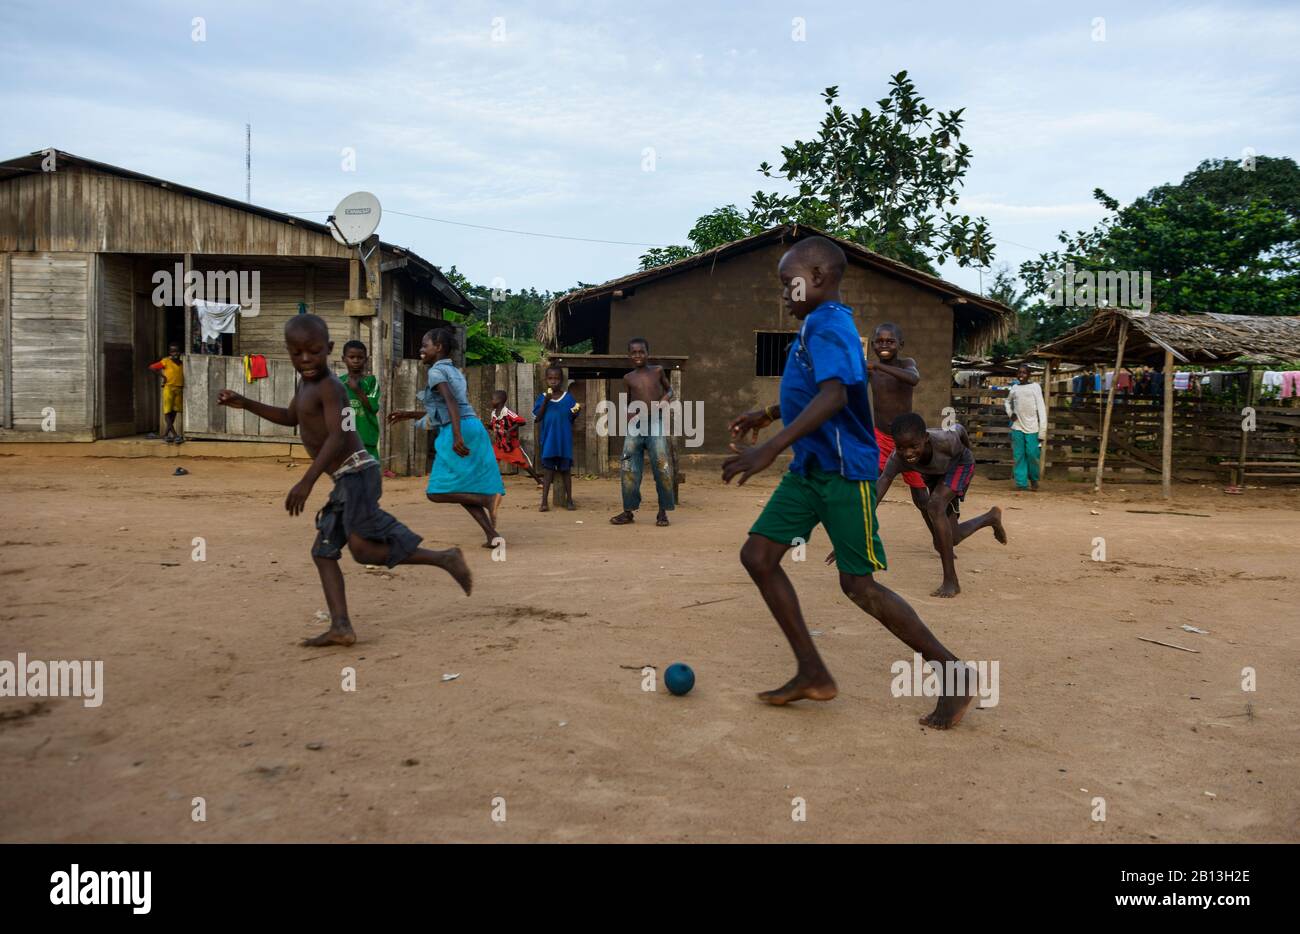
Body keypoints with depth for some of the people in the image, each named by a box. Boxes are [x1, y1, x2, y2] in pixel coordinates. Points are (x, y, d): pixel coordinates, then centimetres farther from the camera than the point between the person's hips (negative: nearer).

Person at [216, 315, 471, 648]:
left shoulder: (329, 386, -13)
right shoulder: (307, 382, 16)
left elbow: (337, 437, -24)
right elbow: (291, 418, 34)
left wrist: (306, 482, -31)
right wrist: (245, 403, 27)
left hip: (358, 474, -10)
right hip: (346, 482, 10)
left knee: (364, 549, -19)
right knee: (323, 551, 7)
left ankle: (443, 558, -9)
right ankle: (341, 627, 5)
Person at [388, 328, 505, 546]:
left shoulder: (436, 371, -5)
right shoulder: (454, 371, 22)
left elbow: (451, 403, -21)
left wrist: (457, 437, -31)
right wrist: (409, 414, 33)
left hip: (460, 431, -9)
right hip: (473, 428, 9)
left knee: (436, 492, -3)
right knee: (462, 490, 12)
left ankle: (489, 497, -17)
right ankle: (492, 535, 2)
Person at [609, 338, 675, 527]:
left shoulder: (658, 371, 5)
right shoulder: (628, 378, 7)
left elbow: (669, 388, 19)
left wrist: (667, 397, -3)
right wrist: (627, 423, 2)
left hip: (656, 425, -1)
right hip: (634, 427, 2)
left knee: (662, 468, -6)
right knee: (629, 470, 1)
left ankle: (663, 511, 5)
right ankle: (629, 511, 12)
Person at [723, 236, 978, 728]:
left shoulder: (827, 325, -17)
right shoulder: (820, 324, 15)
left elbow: (834, 395, -34)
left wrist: (770, 448, -40)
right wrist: (765, 415, 37)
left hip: (844, 472, -10)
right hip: (808, 470, 10)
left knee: (859, 584, -4)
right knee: (757, 554, 4)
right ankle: (812, 673, 10)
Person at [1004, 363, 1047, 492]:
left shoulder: (1035, 387, 0)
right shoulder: (1014, 388, 11)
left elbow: (1041, 408, -2)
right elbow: (1007, 402, 31)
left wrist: (1043, 430, -8)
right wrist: (1010, 413, 9)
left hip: (1032, 428, -3)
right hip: (1017, 427, 3)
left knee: (1032, 455, -6)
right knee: (1019, 456, 1)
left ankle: (1034, 481, 15)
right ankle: (1021, 483, 6)